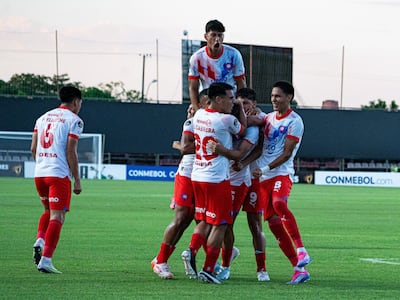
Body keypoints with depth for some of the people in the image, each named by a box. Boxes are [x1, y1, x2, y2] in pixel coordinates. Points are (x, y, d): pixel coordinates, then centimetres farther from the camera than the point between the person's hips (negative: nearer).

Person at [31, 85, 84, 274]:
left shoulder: (43, 118, 16)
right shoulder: (74, 120, -3)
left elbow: (33, 148, 14)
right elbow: (70, 152, -10)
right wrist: (77, 181, -5)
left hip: (39, 173, 6)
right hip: (60, 174, -6)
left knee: (48, 211, 25)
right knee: (57, 217, -4)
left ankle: (39, 240, 2)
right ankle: (46, 259, -12)